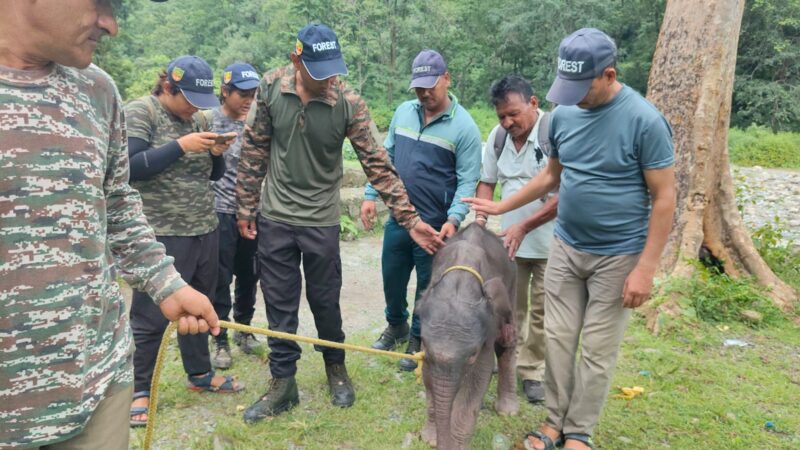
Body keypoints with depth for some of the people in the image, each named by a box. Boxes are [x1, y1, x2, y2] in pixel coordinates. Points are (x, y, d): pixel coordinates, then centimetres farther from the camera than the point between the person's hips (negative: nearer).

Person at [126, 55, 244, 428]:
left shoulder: (198, 119, 11)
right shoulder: (139, 112, -7)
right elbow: (130, 168, -18)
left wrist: (217, 153, -6)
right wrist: (181, 146, -22)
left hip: (204, 230, 7)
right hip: (161, 235, -6)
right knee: (150, 316, 3)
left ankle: (199, 373, 32)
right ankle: (139, 389, 19)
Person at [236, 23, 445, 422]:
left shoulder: (349, 103, -14)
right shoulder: (271, 87, -8)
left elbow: (378, 164, -13)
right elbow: (254, 149, 1)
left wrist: (410, 219, -19)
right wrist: (246, 207, 4)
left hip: (321, 221, -1)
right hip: (274, 217, 2)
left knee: (325, 301, 12)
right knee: (279, 305, 9)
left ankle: (336, 367, 38)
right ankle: (282, 383, 26)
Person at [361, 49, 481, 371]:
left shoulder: (464, 126, -11)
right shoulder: (403, 112, 5)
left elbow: (467, 180, -12)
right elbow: (385, 157, 11)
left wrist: (454, 218, -24)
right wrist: (371, 195, 5)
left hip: (435, 226, -5)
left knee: (427, 287, 11)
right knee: (392, 278, 19)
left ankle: (418, 341, 32)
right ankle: (396, 326, 45)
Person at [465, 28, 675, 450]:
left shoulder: (645, 121, -16)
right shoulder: (563, 114, -1)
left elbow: (664, 199, -13)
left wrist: (645, 268, -15)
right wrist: (501, 207, 13)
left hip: (617, 257, -4)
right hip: (565, 248, 5)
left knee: (597, 351, 6)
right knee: (558, 339, 10)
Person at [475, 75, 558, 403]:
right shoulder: (497, 136, 0)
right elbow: (487, 181, 11)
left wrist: (524, 226, -25)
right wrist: (481, 218, -5)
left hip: (548, 242, -4)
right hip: (508, 238, 4)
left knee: (541, 311, 7)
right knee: (509, 306, 12)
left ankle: (532, 371, 23)